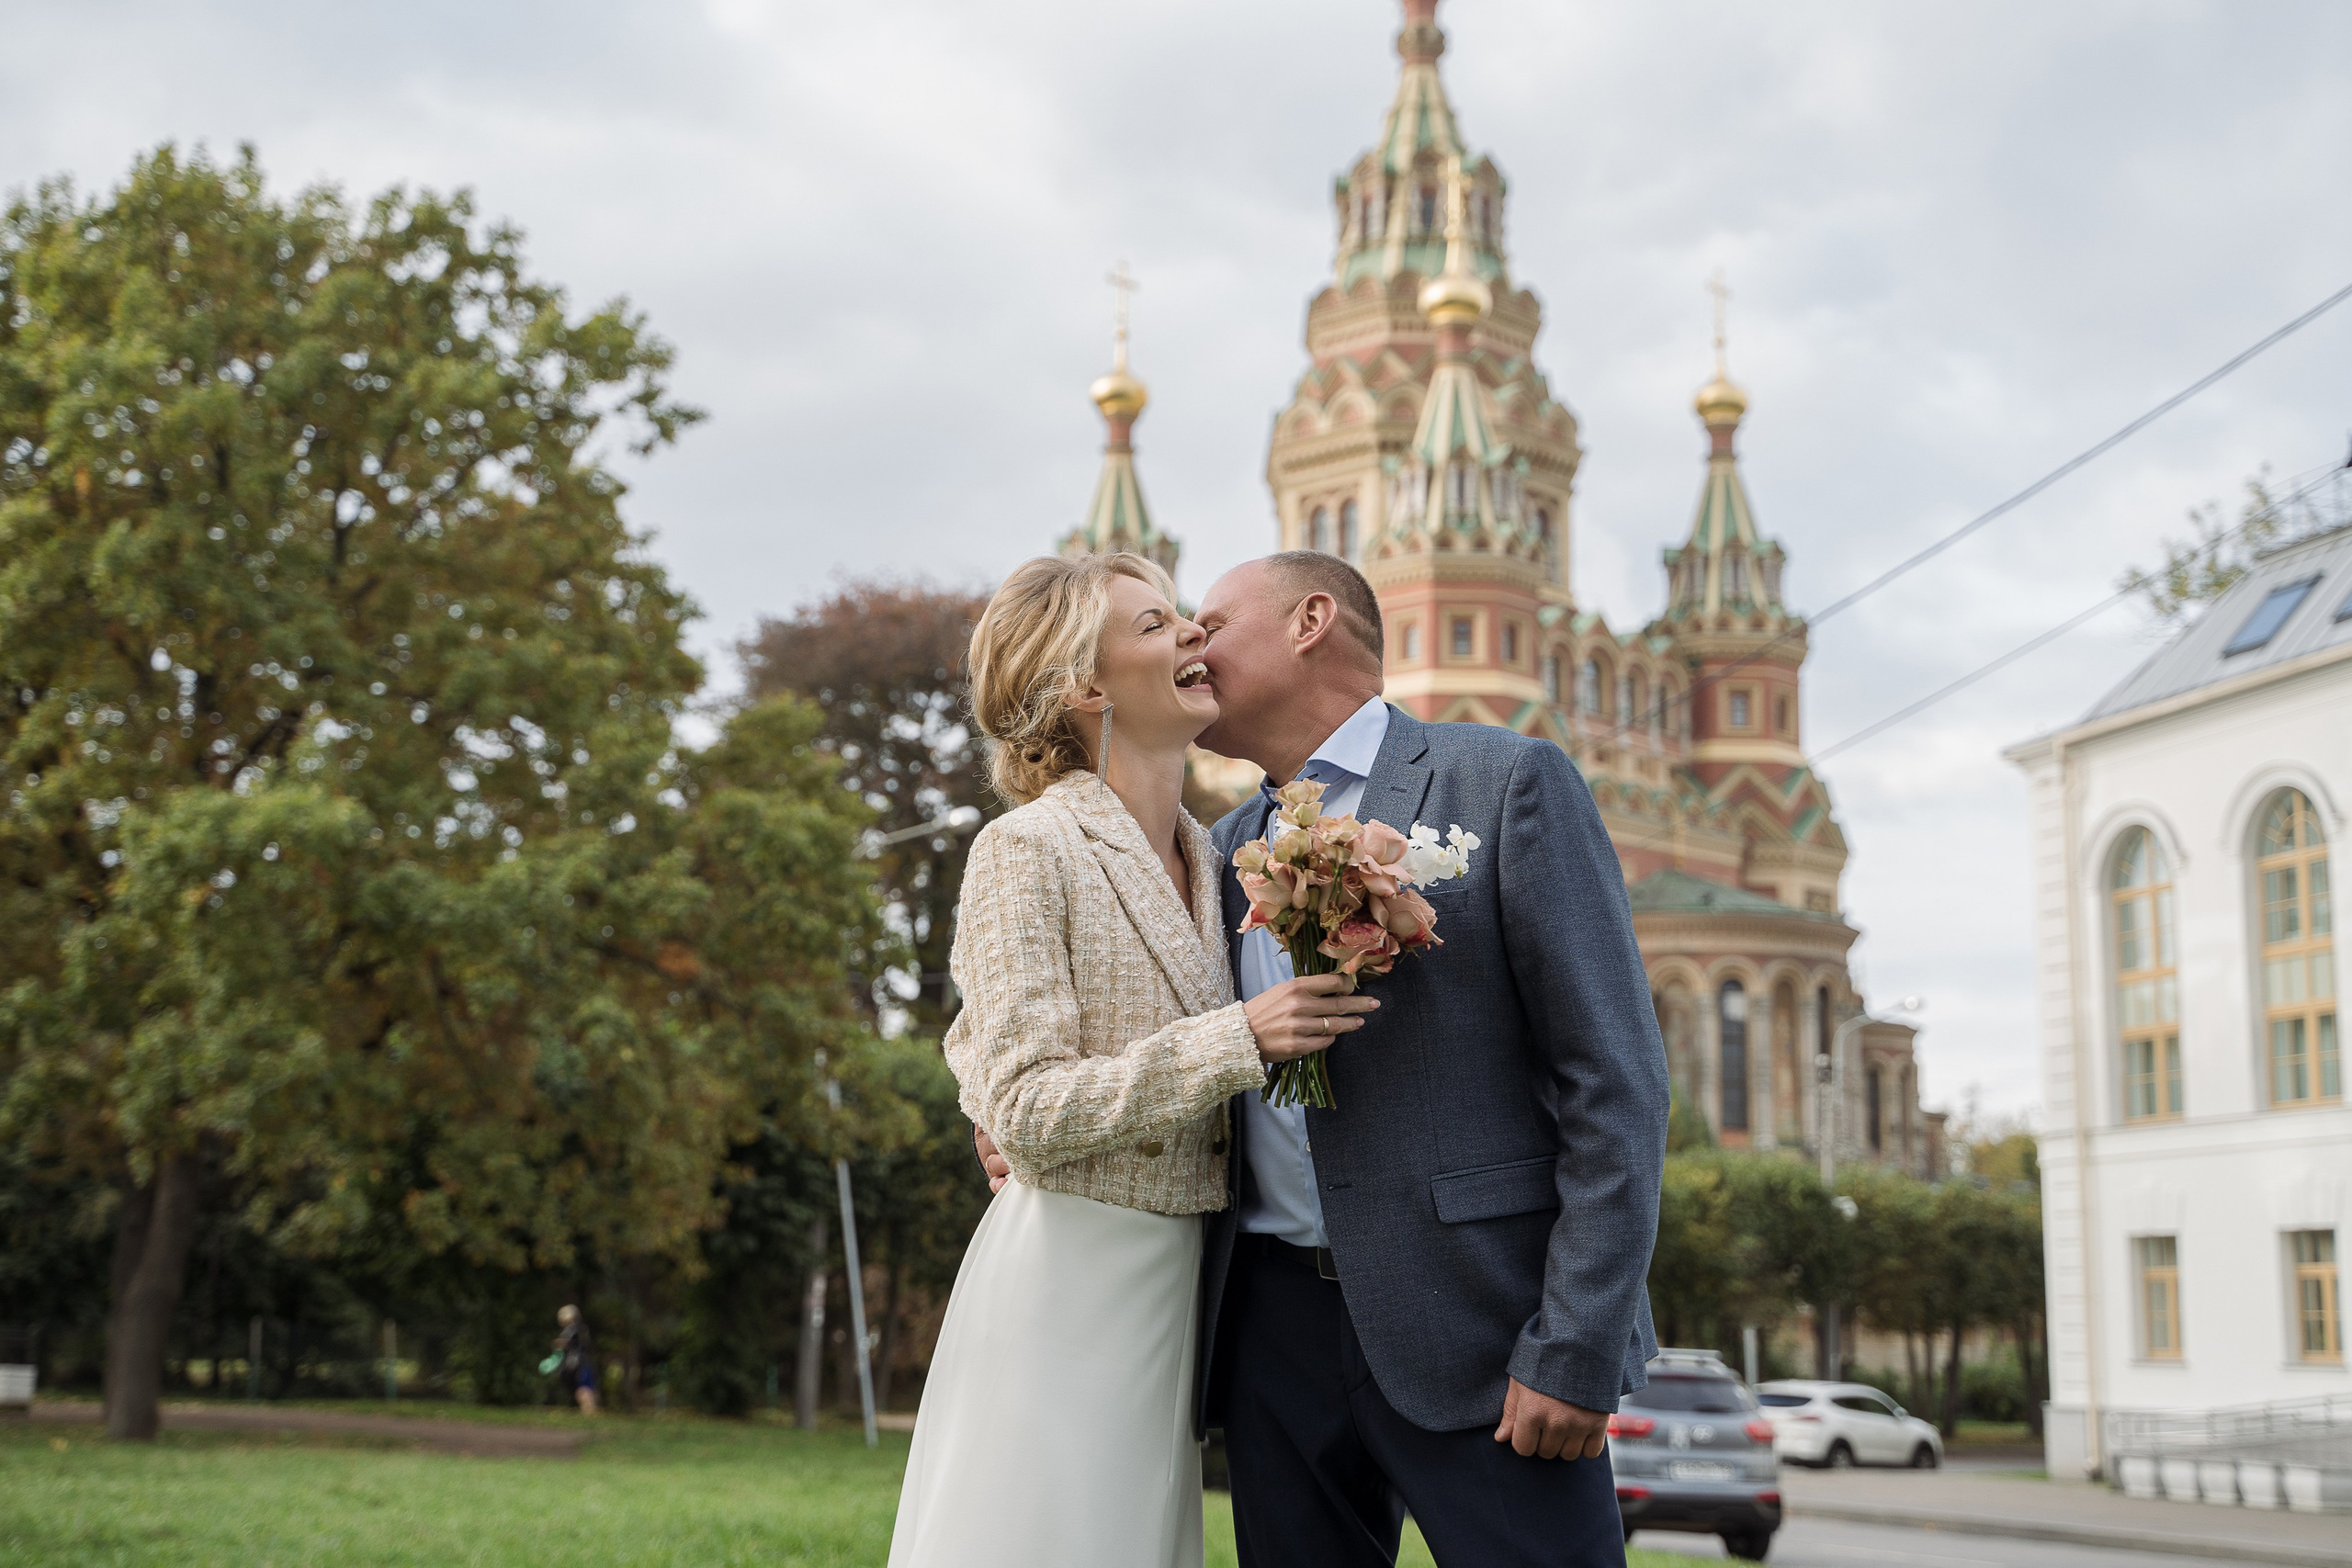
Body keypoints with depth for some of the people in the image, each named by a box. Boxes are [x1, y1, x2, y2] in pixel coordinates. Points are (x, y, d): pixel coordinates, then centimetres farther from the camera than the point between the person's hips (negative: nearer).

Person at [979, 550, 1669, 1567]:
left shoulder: (1506, 781, -3)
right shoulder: (1226, 850, 17)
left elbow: (1614, 1080, -8)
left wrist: (1576, 1353, -15)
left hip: (1475, 1328, -6)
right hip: (1276, 1323, 6)